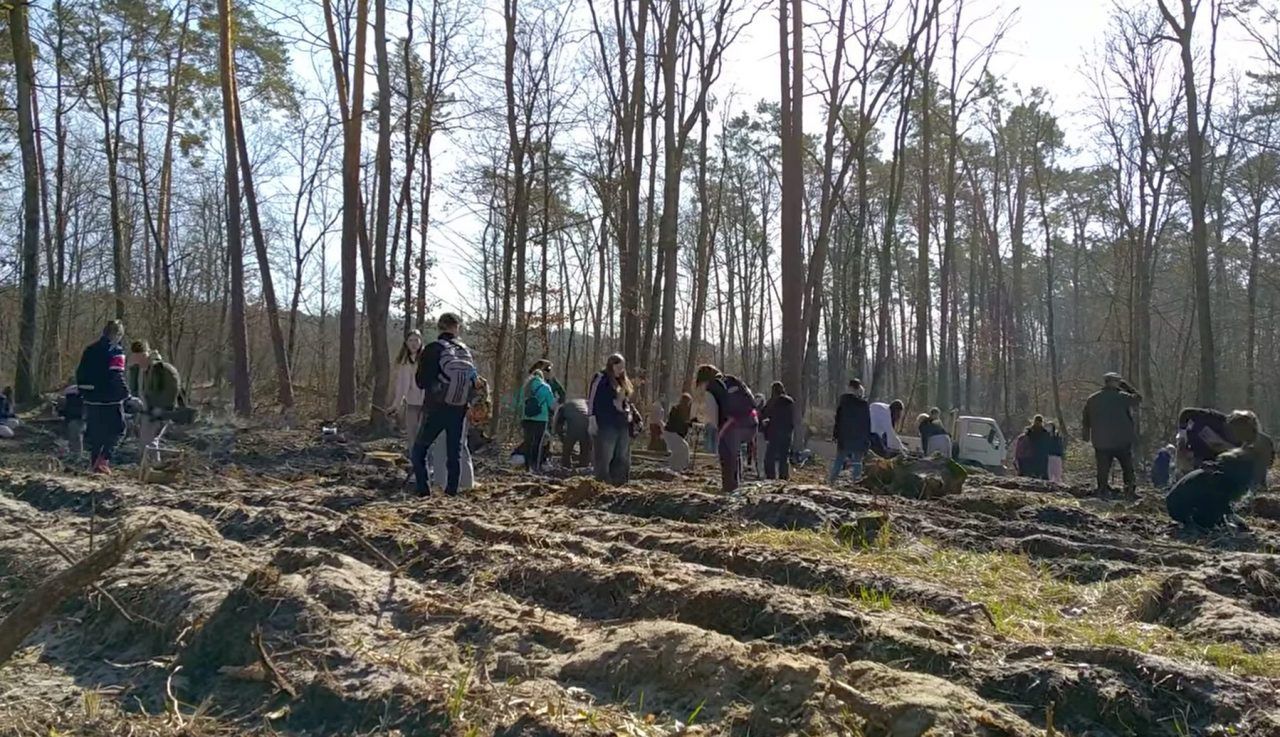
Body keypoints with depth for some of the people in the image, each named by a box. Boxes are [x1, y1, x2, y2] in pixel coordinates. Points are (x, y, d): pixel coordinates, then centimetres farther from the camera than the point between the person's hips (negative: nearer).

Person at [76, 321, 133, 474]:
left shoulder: (90, 349, 12)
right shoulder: (116, 352, -12)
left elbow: (80, 373, 16)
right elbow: (117, 378, -20)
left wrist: (83, 393, 22)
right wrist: (128, 396, -18)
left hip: (91, 400, 7)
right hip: (110, 401, -7)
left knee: (94, 433, 14)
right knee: (117, 430, 4)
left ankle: (95, 463, 17)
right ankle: (103, 459, -11)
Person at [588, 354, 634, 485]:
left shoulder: (624, 382, 18)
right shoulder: (601, 379, -5)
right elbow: (592, 400, -9)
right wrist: (593, 421, -14)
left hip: (623, 425, 8)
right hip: (606, 425, -8)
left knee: (623, 459, 9)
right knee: (604, 458, -6)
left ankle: (620, 484, 16)